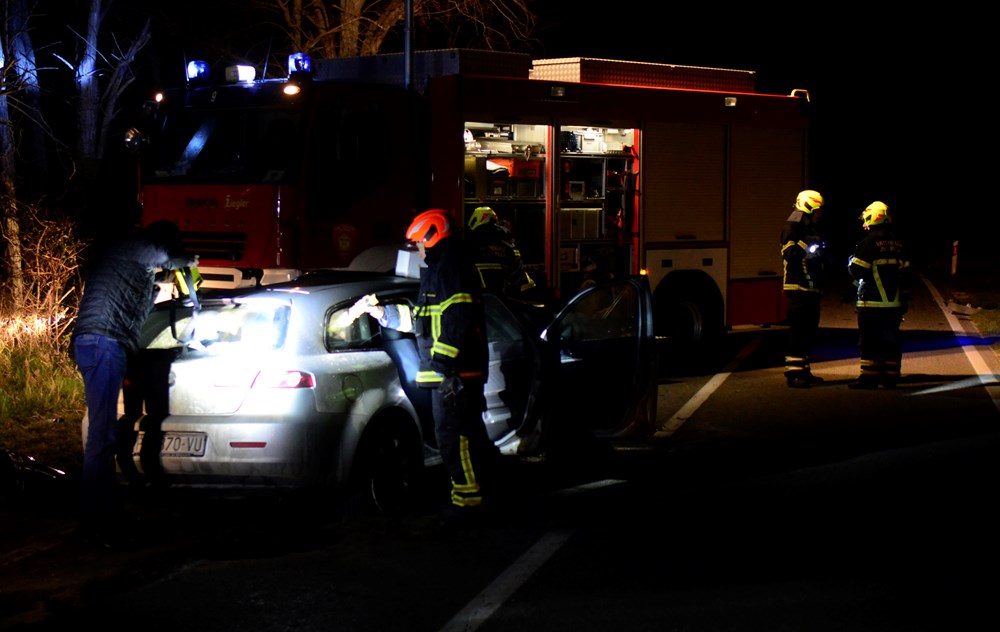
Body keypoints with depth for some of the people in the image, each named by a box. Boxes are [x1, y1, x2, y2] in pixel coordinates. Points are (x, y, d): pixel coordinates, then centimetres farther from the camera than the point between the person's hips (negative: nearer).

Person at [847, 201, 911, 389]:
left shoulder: (869, 242, -11)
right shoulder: (897, 243, 10)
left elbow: (856, 271, -12)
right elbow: (905, 274, 14)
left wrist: (851, 262, 11)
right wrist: (904, 300, 19)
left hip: (872, 303, -6)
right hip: (894, 303, 6)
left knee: (869, 341, -1)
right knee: (890, 340, 9)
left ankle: (869, 377, -2)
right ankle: (890, 378, 10)